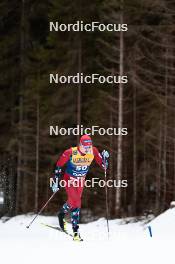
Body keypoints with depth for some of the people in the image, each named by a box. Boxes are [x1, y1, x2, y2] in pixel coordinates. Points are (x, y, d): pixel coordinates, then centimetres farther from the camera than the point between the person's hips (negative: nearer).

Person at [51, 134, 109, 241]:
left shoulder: (93, 151, -18)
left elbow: (103, 165, -11)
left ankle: (62, 214, 43)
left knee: (73, 201, 13)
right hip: (69, 179, -4)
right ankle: (75, 230, -7)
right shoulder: (71, 152, -27)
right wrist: (56, 182, -15)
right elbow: (59, 165, -14)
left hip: (81, 180, 4)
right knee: (76, 202, -16)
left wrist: (104, 158, -33)